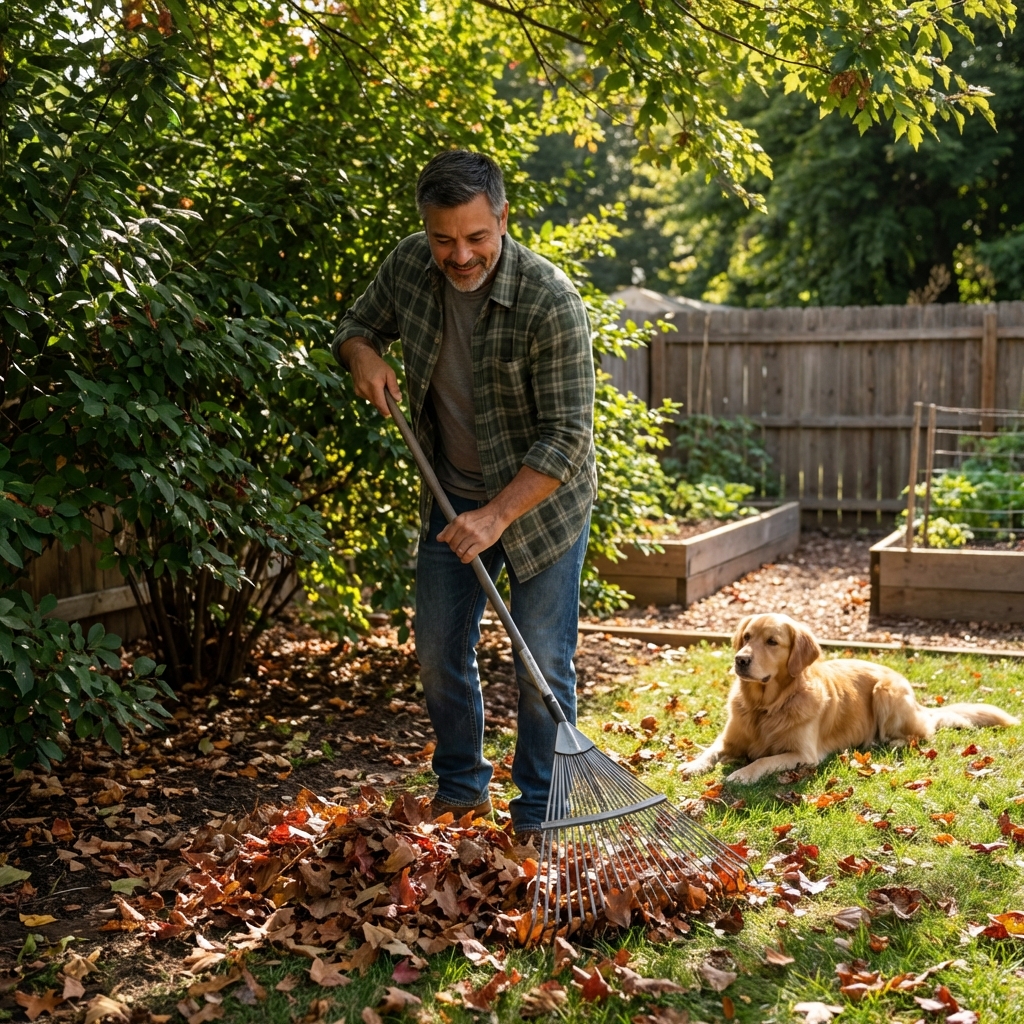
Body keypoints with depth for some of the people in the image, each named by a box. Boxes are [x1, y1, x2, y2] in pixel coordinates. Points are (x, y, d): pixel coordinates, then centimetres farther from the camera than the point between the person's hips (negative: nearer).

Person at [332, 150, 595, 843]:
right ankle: (462, 791, 32)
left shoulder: (552, 303, -27)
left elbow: (567, 436, -25)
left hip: (541, 500, -5)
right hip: (454, 497, 5)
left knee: (543, 665, -2)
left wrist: (498, 515, -31)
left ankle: (538, 818, 14)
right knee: (439, 652, 12)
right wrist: (362, 353, -12)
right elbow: (360, 323, 11)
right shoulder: (408, 267, -10)